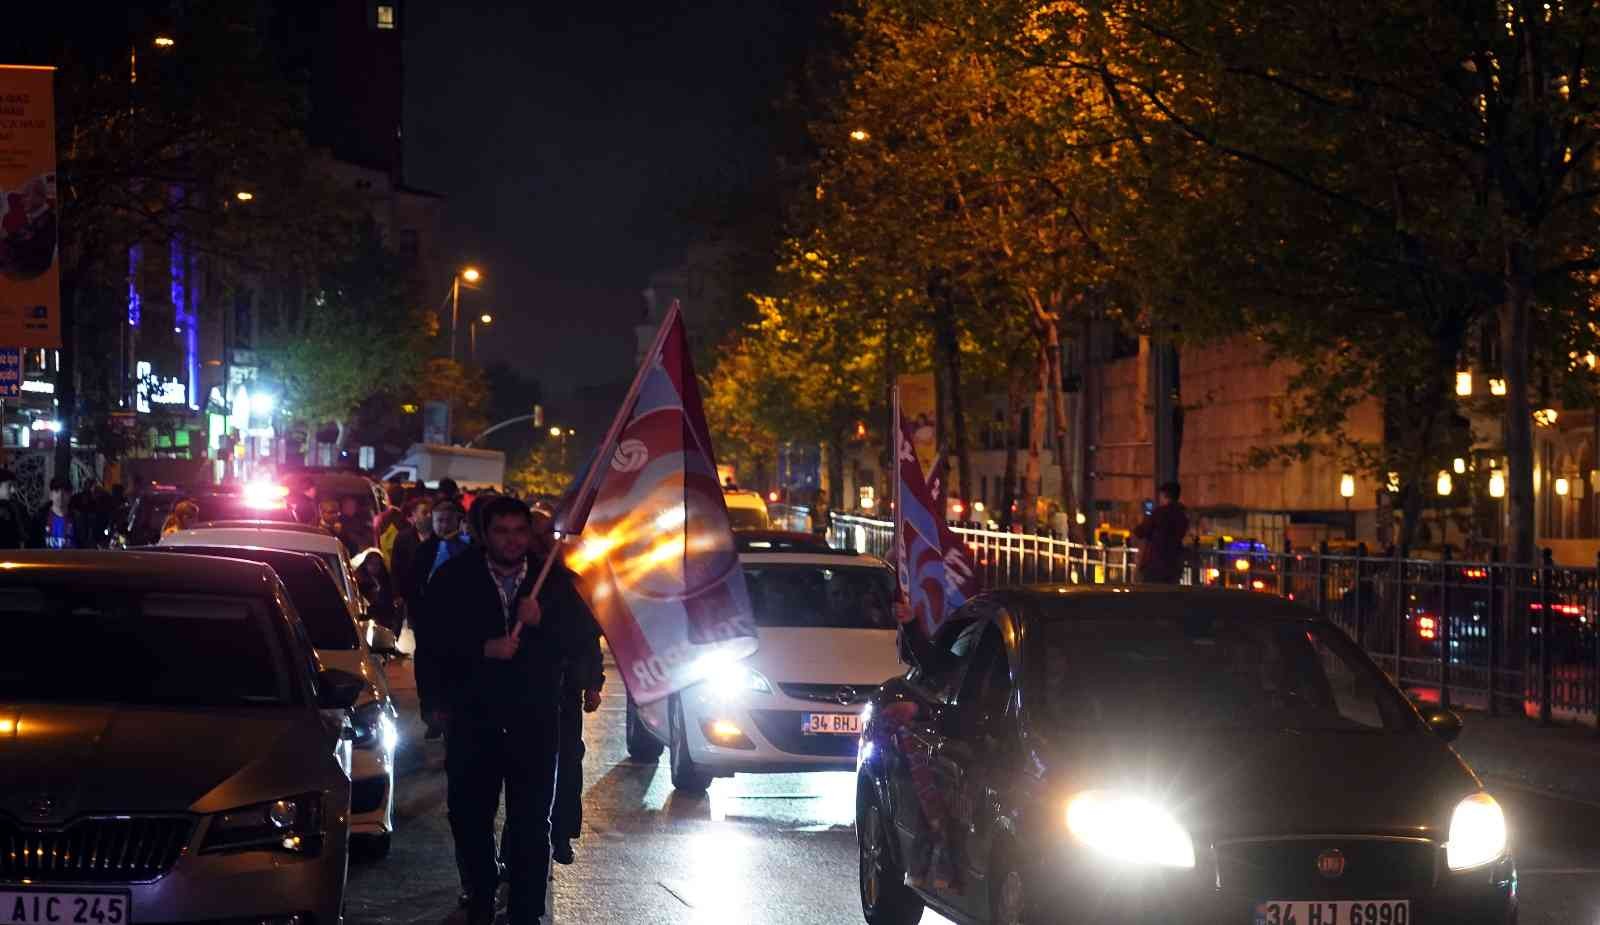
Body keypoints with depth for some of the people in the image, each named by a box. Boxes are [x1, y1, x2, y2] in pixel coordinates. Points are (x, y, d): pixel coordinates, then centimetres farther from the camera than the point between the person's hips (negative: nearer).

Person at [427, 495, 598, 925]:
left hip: (535, 717, 0)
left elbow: (579, 632, -2)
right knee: (469, 816, 8)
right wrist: (483, 648, -19)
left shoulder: (553, 579, 3)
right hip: (472, 716, 0)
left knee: (532, 822, 1)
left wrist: (542, 620, -19)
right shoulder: (454, 578, 0)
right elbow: (435, 636, -7)